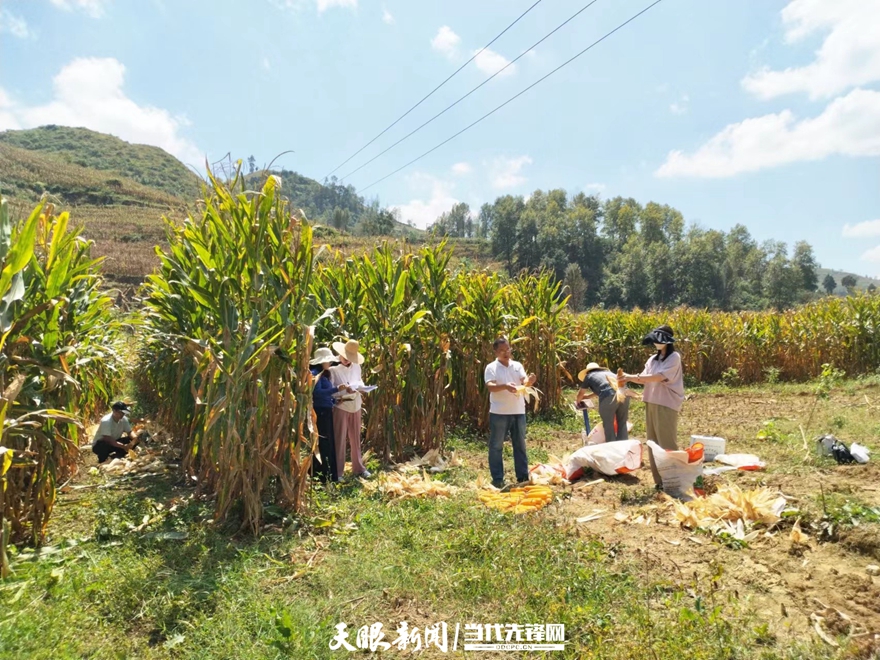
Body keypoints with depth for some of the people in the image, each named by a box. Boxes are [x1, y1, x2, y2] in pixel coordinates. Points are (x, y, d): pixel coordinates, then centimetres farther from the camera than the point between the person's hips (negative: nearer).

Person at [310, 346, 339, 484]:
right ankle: (321, 476, 1)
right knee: (322, 445, -6)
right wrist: (336, 389, -25)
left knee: (329, 444, 13)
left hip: (326, 412, 10)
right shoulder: (315, 374, -11)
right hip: (319, 413, -10)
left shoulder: (325, 374, 16)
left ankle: (329, 476, 21)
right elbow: (317, 393, -23)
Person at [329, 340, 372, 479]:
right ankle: (337, 471, 13)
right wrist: (341, 388, -29)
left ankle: (359, 468, 26)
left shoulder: (356, 367, 6)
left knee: (355, 438, 14)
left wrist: (360, 387, -9)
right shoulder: (333, 369, -10)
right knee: (339, 439, 2)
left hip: (355, 406, 5)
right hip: (340, 406, -5)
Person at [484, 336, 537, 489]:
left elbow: (524, 382, -3)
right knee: (496, 446, 2)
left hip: (518, 411, 4)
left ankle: (523, 477, 23)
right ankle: (497, 479, 12)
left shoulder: (517, 365, 9)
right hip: (499, 413, -4)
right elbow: (490, 386, -17)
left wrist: (529, 381, -28)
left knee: (520, 445, 12)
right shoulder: (491, 367, -4)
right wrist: (505, 386, -36)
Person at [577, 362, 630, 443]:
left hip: (609, 397, -5)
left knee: (608, 426, 9)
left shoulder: (589, 376, 24)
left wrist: (578, 401, 58)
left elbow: (581, 393, 37)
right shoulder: (607, 372, 37)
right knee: (622, 424, 18)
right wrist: (589, 396, 68)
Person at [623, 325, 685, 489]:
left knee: (667, 443, -4)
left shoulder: (674, 357, -9)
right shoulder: (653, 359, 13)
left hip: (667, 405, -7)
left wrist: (632, 377, -23)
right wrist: (628, 378, -15)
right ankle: (659, 479, 18)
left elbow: (659, 377, -20)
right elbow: (644, 379, 4)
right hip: (651, 403, 7)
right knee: (653, 443, 9)